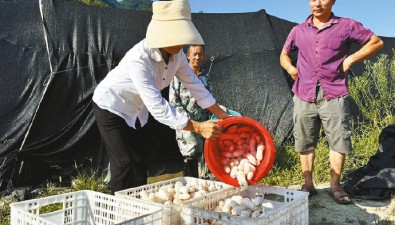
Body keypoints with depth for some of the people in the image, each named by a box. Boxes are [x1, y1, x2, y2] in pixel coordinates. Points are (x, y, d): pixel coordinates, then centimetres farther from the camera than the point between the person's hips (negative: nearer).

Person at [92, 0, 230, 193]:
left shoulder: (176, 53, -16)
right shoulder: (139, 59, -38)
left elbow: (193, 83, -6)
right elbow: (158, 108, -39)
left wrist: (222, 115, -5)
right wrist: (198, 127, -38)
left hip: (138, 110, 7)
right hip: (111, 107, -7)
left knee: (140, 161, 12)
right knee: (124, 163, -9)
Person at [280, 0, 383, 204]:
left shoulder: (347, 25, 4)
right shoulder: (298, 31, 11)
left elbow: (376, 42, 10)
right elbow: (284, 54, 24)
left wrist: (351, 59, -4)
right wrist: (290, 68, 1)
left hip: (333, 96, -2)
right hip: (304, 97, 2)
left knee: (339, 141, 0)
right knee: (305, 143, 6)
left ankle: (335, 186, 15)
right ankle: (308, 185, 19)